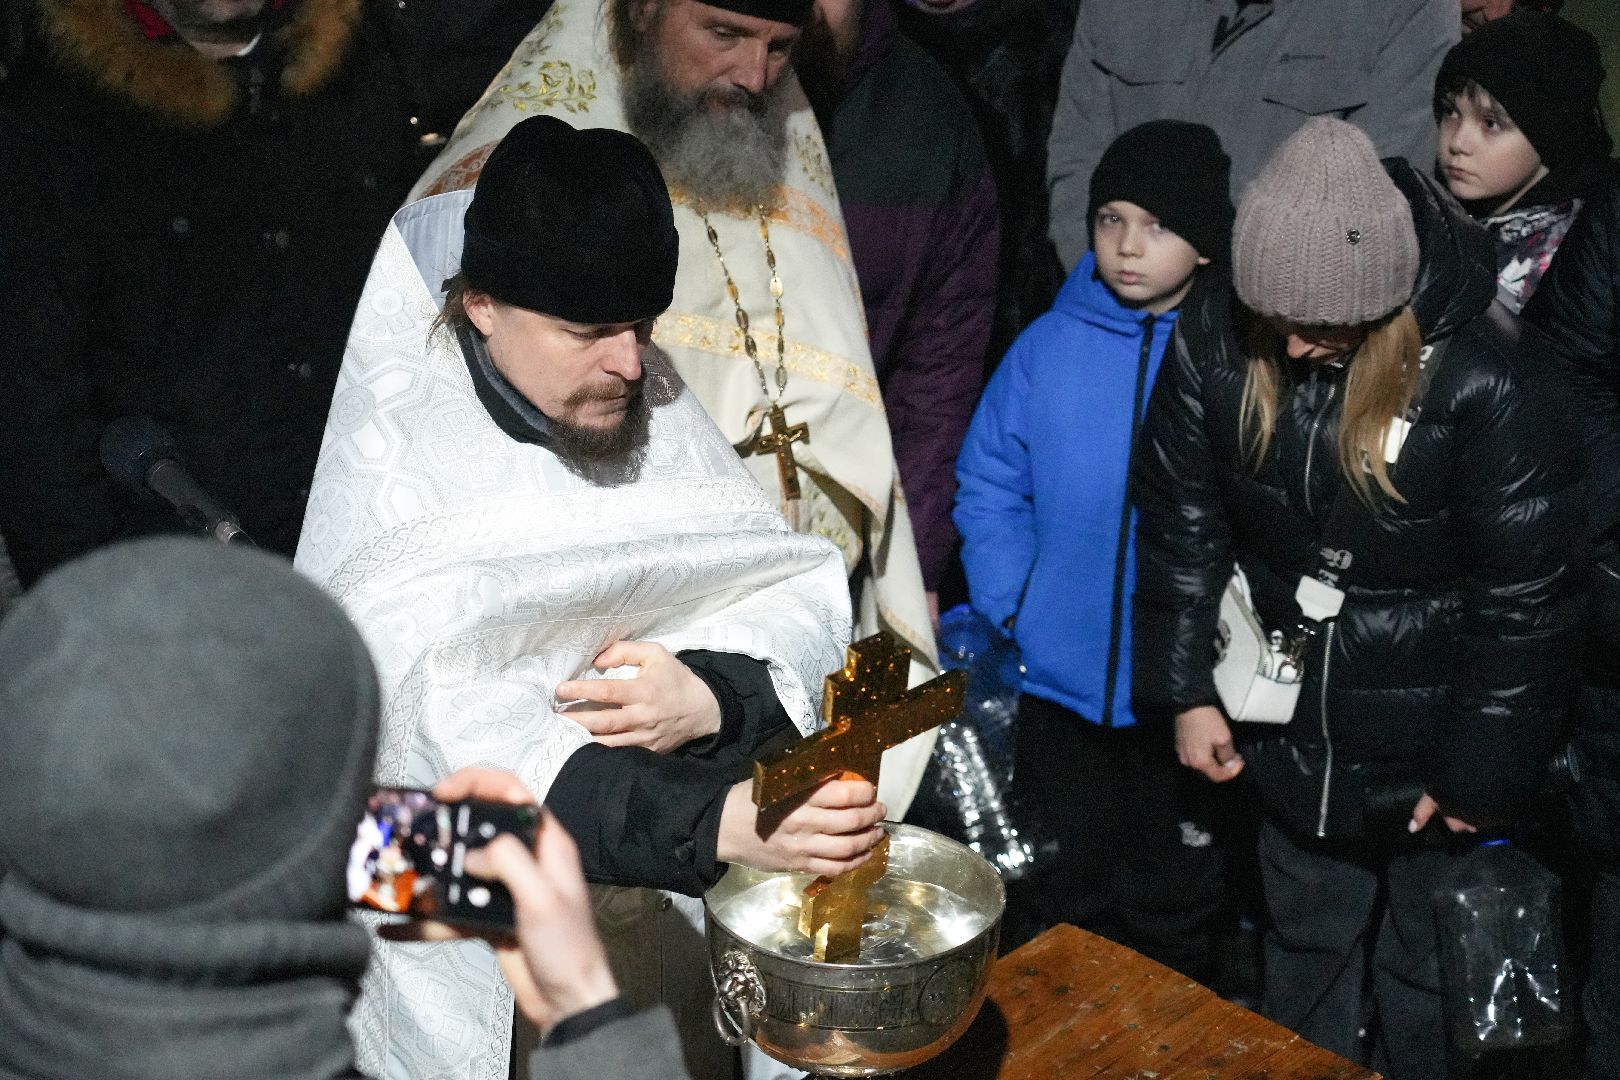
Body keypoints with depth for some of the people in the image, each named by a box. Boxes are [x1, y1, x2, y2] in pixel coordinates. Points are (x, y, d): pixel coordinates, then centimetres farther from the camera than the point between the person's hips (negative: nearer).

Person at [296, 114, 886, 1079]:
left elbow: (803, 594, -5)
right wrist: (719, 821, -45)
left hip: (661, 917, 4)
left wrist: (711, 698, -28)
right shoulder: (397, 464, -19)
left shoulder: (654, 404, -3)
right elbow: (457, 746, -32)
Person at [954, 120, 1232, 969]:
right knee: (1063, 897, 20)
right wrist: (1010, 609, -6)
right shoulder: (1048, 347, -3)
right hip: (1060, 678, 2)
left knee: (1170, 905, 16)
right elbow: (990, 485, 3)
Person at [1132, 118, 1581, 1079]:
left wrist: (1481, 772, -10)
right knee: (1307, 948, 24)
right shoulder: (1215, 335, -14)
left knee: (1427, 977, 17)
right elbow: (1181, 522, -3)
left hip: (1432, 744, -3)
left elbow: (1526, 599, -17)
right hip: (1295, 727, 4)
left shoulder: (1487, 382, -25)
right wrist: (1189, 691, -2)